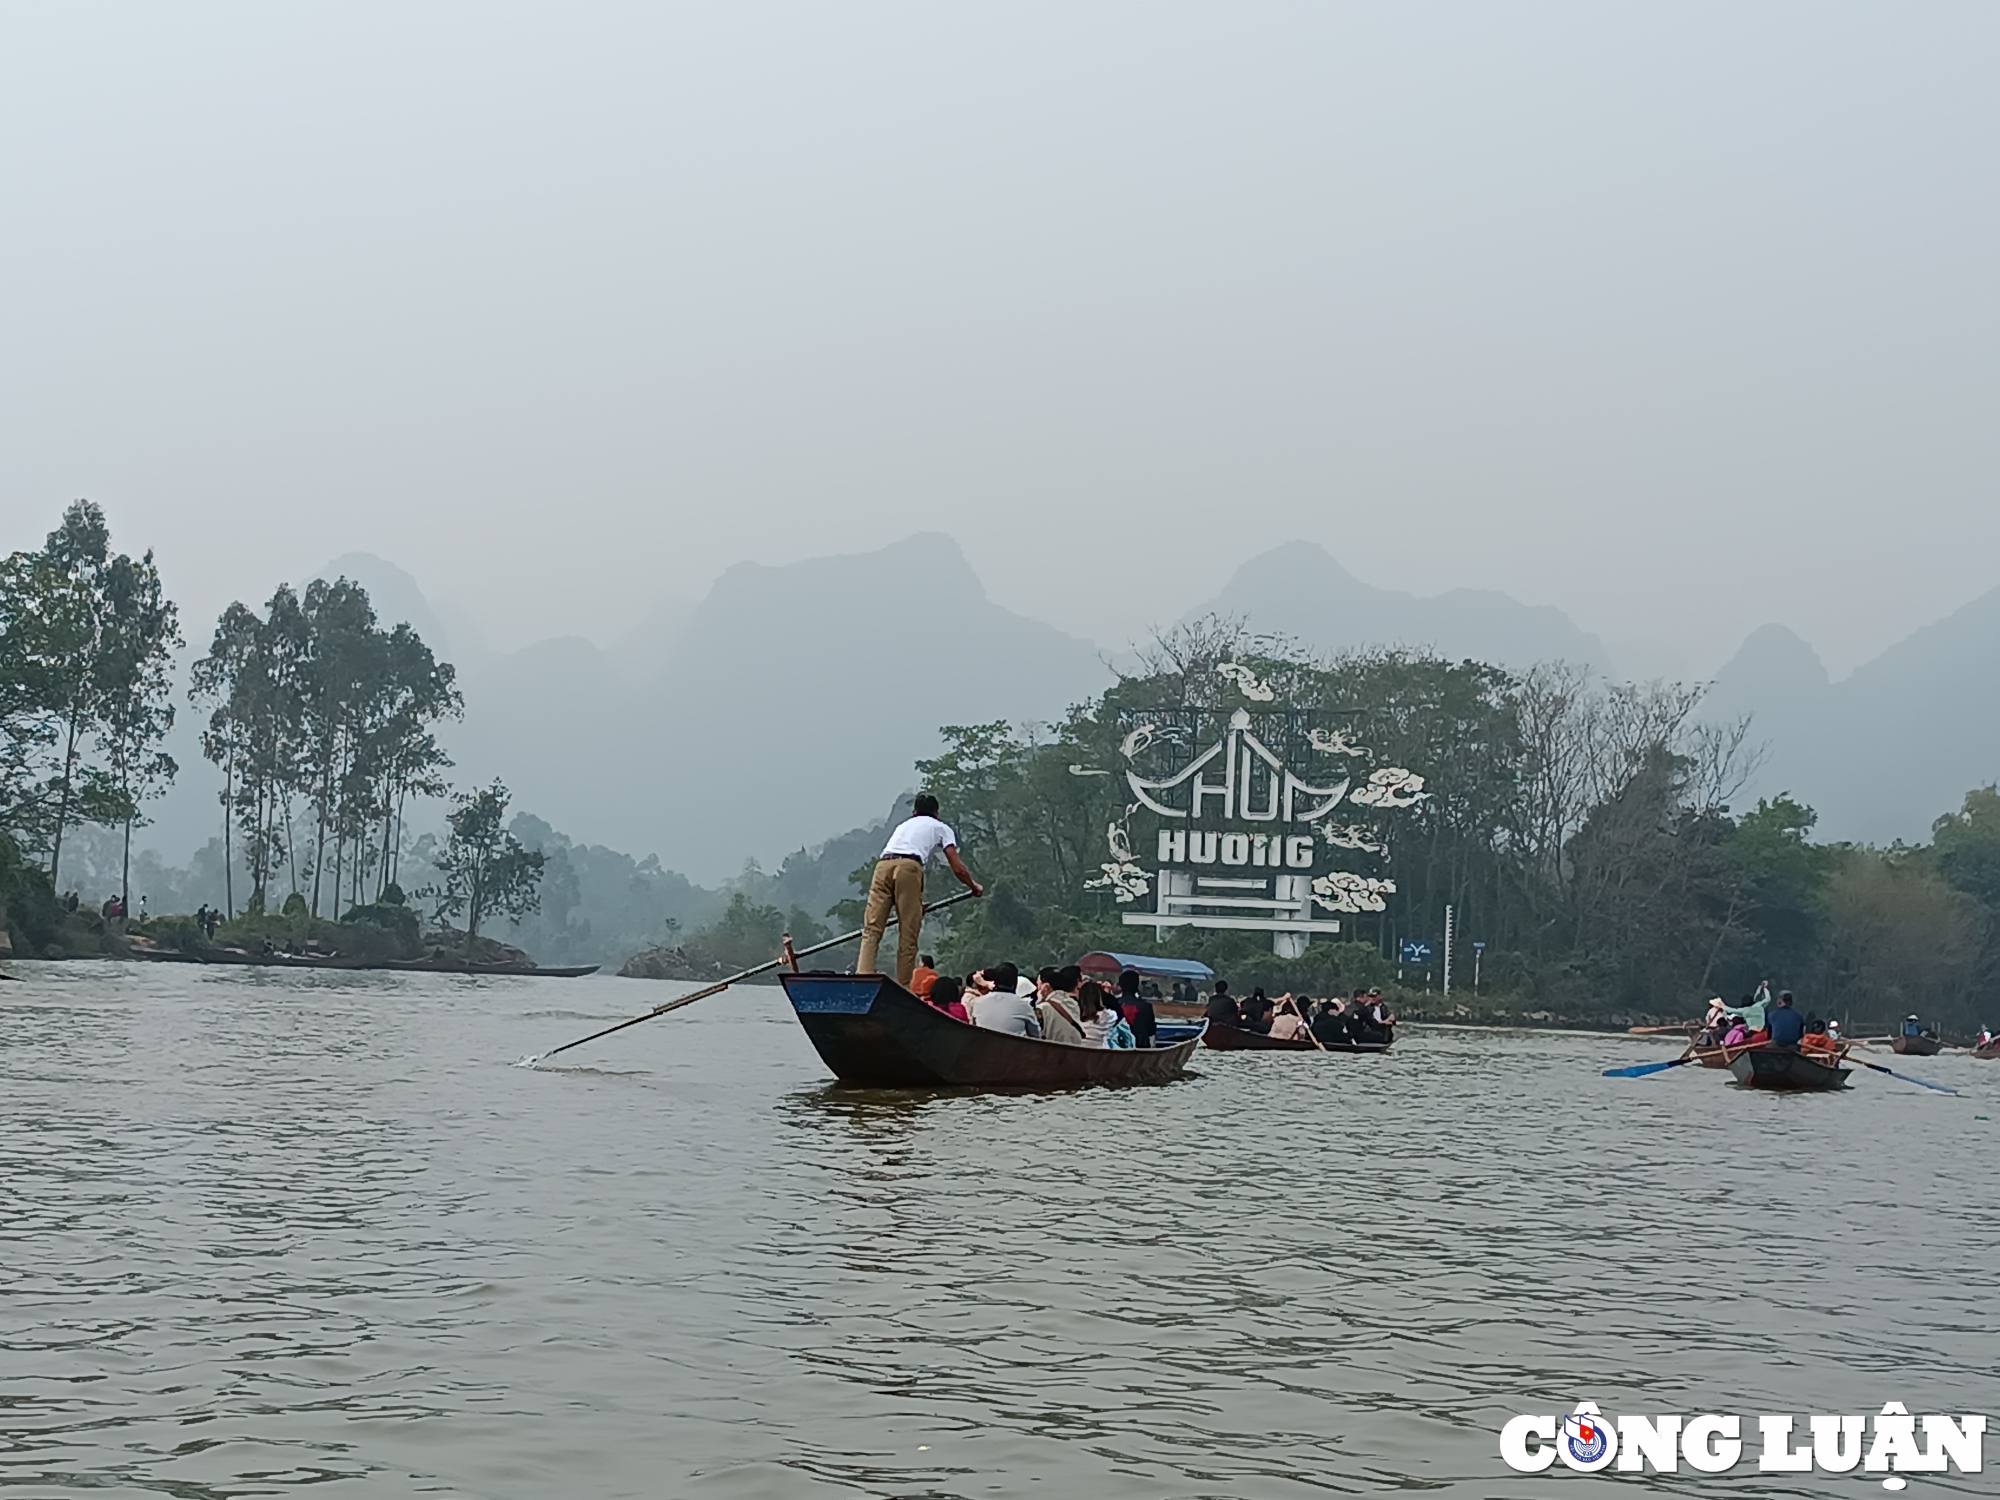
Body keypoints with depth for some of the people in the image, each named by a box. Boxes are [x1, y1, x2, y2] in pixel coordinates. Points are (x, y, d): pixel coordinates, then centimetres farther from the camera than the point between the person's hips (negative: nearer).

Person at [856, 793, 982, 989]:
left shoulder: (903, 825, 40)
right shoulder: (941, 828, 26)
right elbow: (957, 868, 18)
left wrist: (916, 904, 47)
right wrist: (974, 887, 37)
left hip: (883, 865, 4)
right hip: (909, 866, -4)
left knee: (872, 929, -4)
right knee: (908, 935, 0)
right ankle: (903, 989, -2)